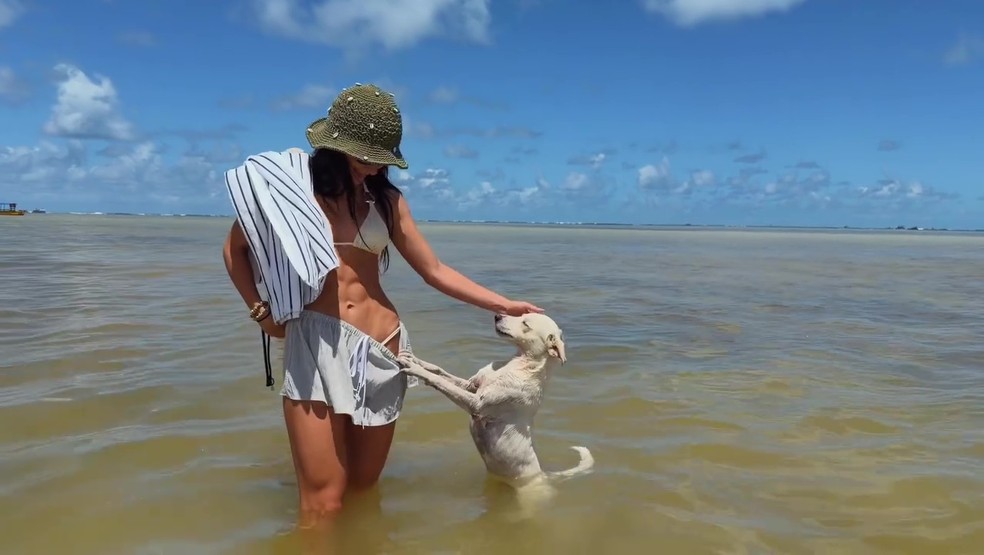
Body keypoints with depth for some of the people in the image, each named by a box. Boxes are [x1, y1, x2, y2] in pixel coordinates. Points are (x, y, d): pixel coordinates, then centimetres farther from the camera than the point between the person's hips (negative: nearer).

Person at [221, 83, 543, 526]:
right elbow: (235, 248, 12)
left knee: (363, 490, 11)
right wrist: (261, 312, 3)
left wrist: (505, 306, 8)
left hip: (380, 350, 3)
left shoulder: (386, 199, 8)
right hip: (315, 346, -3)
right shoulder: (291, 182, 0)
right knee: (323, 502, -5)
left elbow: (435, 271, 10)